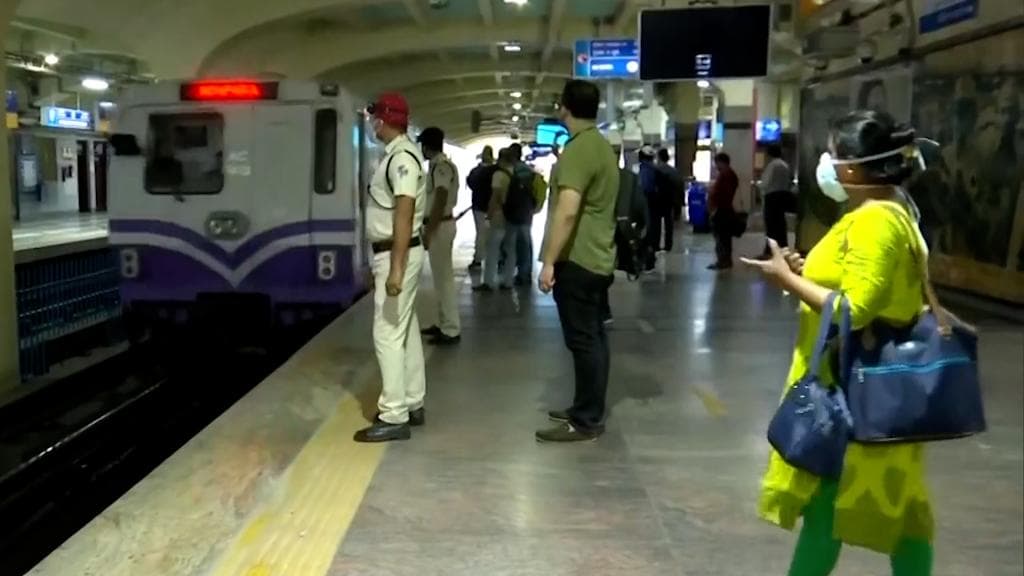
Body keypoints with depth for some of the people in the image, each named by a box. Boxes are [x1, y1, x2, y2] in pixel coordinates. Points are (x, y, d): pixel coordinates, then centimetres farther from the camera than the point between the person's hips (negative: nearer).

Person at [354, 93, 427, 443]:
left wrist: (395, 268, -28)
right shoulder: (396, 155, 14)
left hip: (397, 255, -11)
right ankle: (412, 405, 24)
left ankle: (394, 418, -3)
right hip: (393, 254, 11)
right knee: (406, 331, 15)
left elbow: (404, 215, -25)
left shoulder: (402, 157, -18)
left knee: (388, 334, -8)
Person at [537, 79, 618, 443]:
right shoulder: (602, 147, 14)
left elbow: (567, 212, -24)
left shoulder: (578, 149, -16)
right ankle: (588, 410, 23)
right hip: (598, 259, 10)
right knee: (593, 337, 14)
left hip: (577, 261, -10)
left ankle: (586, 422, 1)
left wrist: (549, 262, -21)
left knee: (583, 340, -5)